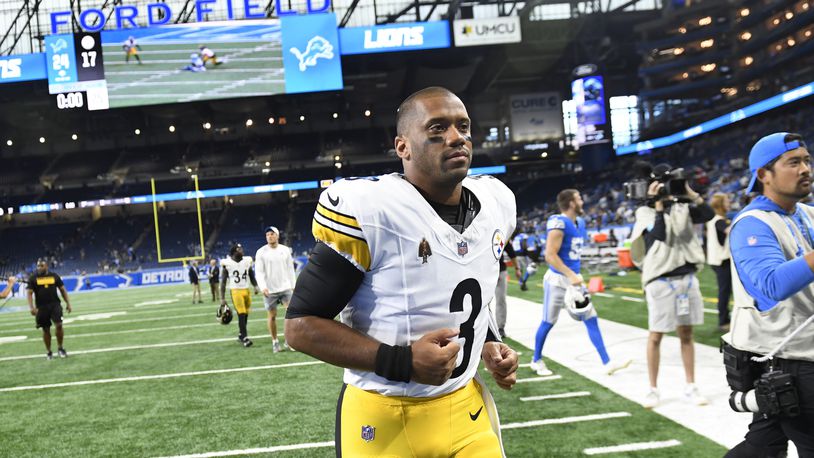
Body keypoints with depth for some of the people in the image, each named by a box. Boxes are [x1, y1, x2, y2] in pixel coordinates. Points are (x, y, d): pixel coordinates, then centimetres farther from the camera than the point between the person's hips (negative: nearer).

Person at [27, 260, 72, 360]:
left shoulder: (54, 276, 6)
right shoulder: (33, 278, 2)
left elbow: (62, 290, 11)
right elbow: (30, 293, -1)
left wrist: (68, 303, 7)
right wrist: (31, 307, -14)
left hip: (55, 304, 0)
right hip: (41, 307, 0)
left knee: (59, 325, -13)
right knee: (46, 329, 7)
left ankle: (60, 347, 6)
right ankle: (49, 352, 21)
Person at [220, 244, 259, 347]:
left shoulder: (247, 261, 5)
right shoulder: (227, 264, -8)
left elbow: (251, 276, 13)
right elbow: (223, 282, -4)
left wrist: (255, 286, -6)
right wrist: (222, 298, -6)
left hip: (246, 290, 5)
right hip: (235, 291, -5)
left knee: (245, 314, 9)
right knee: (241, 314, -12)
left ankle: (241, 335, 24)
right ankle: (244, 338, -9)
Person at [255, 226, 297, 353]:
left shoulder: (285, 250, 4)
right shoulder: (261, 252, -4)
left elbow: (290, 269, 10)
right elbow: (259, 272, -8)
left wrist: (293, 285, 8)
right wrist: (263, 287, -20)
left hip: (285, 288, 2)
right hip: (270, 290, -2)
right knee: (272, 316, 5)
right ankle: (275, 342, 17)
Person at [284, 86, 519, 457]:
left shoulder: (496, 205, 2)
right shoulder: (368, 210, -19)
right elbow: (302, 325, -16)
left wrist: (488, 344, 2)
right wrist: (402, 362, -23)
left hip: (467, 409, 5)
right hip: (385, 421, -5)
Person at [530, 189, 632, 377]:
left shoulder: (579, 222, 10)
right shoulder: (558, 223, -18)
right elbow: (550, 255, -23)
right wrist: (571, 275, -25)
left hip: (575, 279, 8)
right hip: (558, 280, -8)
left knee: (591, 319, 4)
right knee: (548, 322, 6)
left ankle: (607, 363, 5)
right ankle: (536, 360, 24)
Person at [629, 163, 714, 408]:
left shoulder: (682, 208, 9)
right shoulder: (646, 213, -2)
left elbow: (709, 215, -6)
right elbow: (658, 237, -18)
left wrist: (689, 193, -11)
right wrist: (659, 206, -18)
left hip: (687, 277, 4)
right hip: (661, 281, -4)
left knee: (686, 334, 10)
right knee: (656, 336, 2)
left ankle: (690, 387, 18)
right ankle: (653, 389, 11)